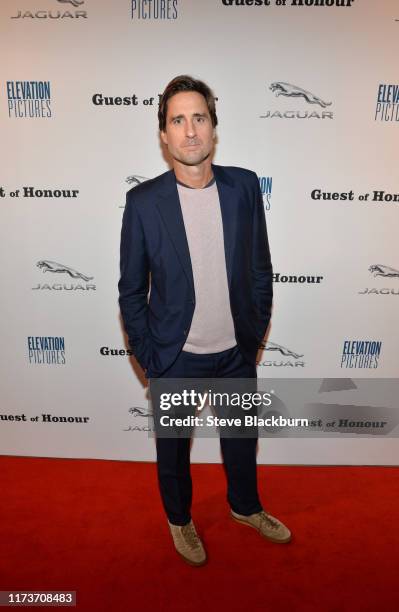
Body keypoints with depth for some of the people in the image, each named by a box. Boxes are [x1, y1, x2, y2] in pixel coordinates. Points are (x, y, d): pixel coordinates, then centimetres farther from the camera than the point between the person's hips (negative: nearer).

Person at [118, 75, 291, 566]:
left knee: (241, 438, 24)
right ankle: (180, 520, 51)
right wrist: (148, 358, -5)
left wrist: (256, 333, 3)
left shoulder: (245, 186, -6)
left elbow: (260, 268, 2)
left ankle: (245, 507, 55)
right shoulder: (143, 201, -13)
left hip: (237, 352, 3)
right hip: (175, 359, -2)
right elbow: (131, 291, -6)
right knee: (173, 449, 20)